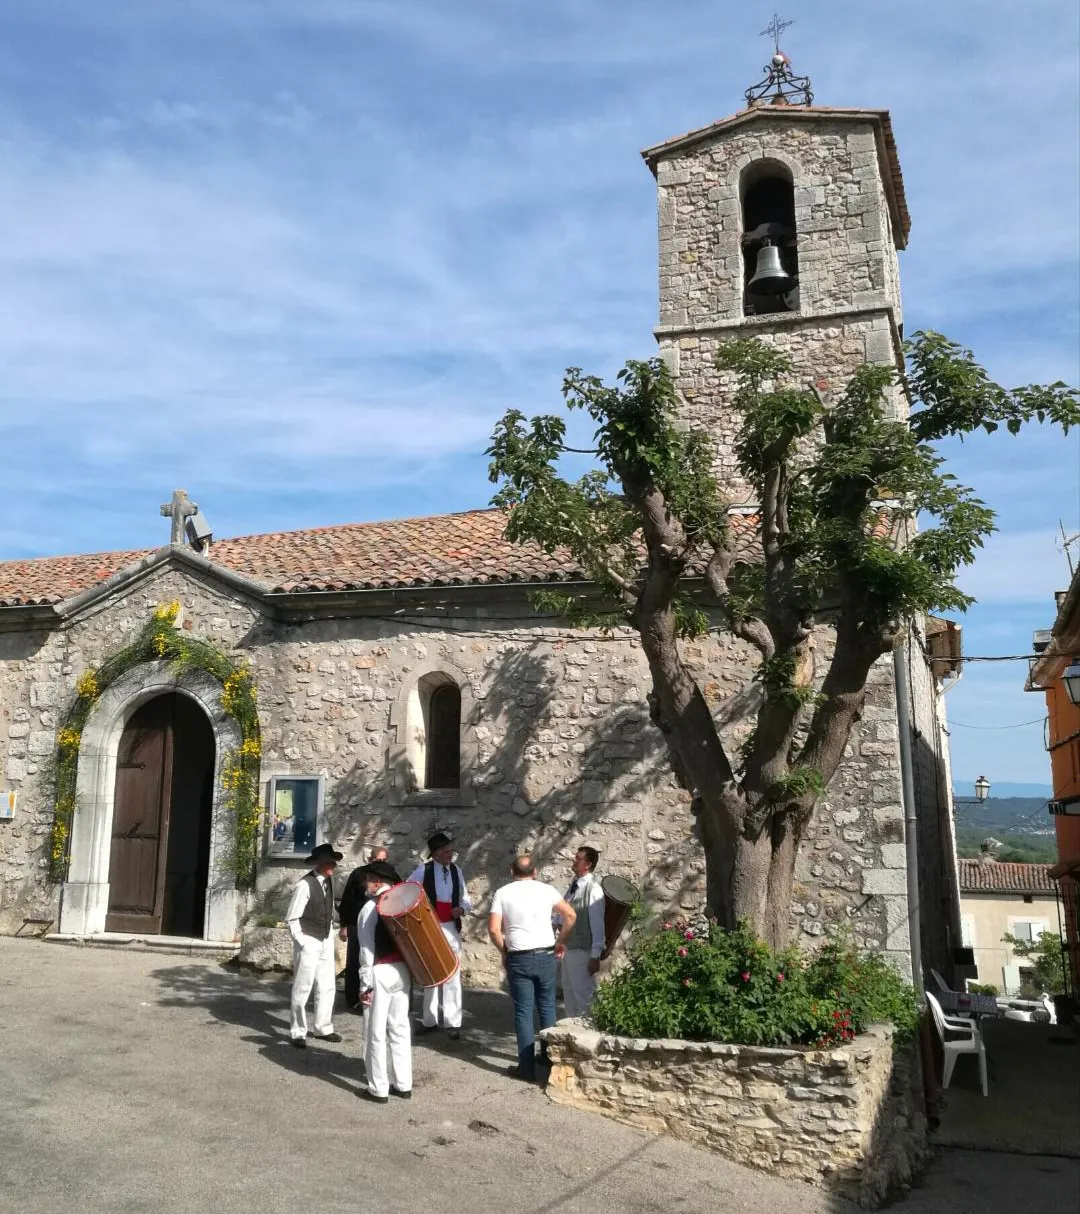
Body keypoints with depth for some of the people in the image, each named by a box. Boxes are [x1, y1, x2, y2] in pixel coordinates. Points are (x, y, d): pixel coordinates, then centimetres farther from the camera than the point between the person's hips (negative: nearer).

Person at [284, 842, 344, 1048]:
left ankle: (323, 1028, 27)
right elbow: (292, 918, -16)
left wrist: (330, 933, 12)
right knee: (303, 988, 3)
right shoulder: (305, 885, -20)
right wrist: (301, 942, -15)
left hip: (326, 940, 8)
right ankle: (298, 1032, 15)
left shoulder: (330, 880, 3)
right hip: (309, 941, -8)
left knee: (327, 986, 14)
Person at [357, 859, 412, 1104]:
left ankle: (378, 1089, 10)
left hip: (380, 972, -6)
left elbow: (367, 948, -11)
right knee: (399, 1028, 13)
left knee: (376, 1031, 4)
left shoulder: (370, 908, -9)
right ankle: (403, 1085, 19)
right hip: (402, 970, 6)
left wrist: (366, 983, -10)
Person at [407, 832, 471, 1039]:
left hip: (451, 928, 2)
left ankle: (452, 1022, 5)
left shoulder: (456, 870, 6)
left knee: (453, 976, -1)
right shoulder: (423, 871, -6)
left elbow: (465, 899, 12)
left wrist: (462, 908, -7)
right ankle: (430, 1021, 20)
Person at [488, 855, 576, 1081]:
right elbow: (570, 915, 0)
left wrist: (504, 951, 6)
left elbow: (493, 929, -8)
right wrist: (560, 942, 11)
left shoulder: (502, 893, -2)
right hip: (545, 956, 2)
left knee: (523, 1012, 3)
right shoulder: (546, 889, 1)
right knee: (547, 1007, 16)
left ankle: (527, 1067, 4)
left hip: (518, 959, -2)